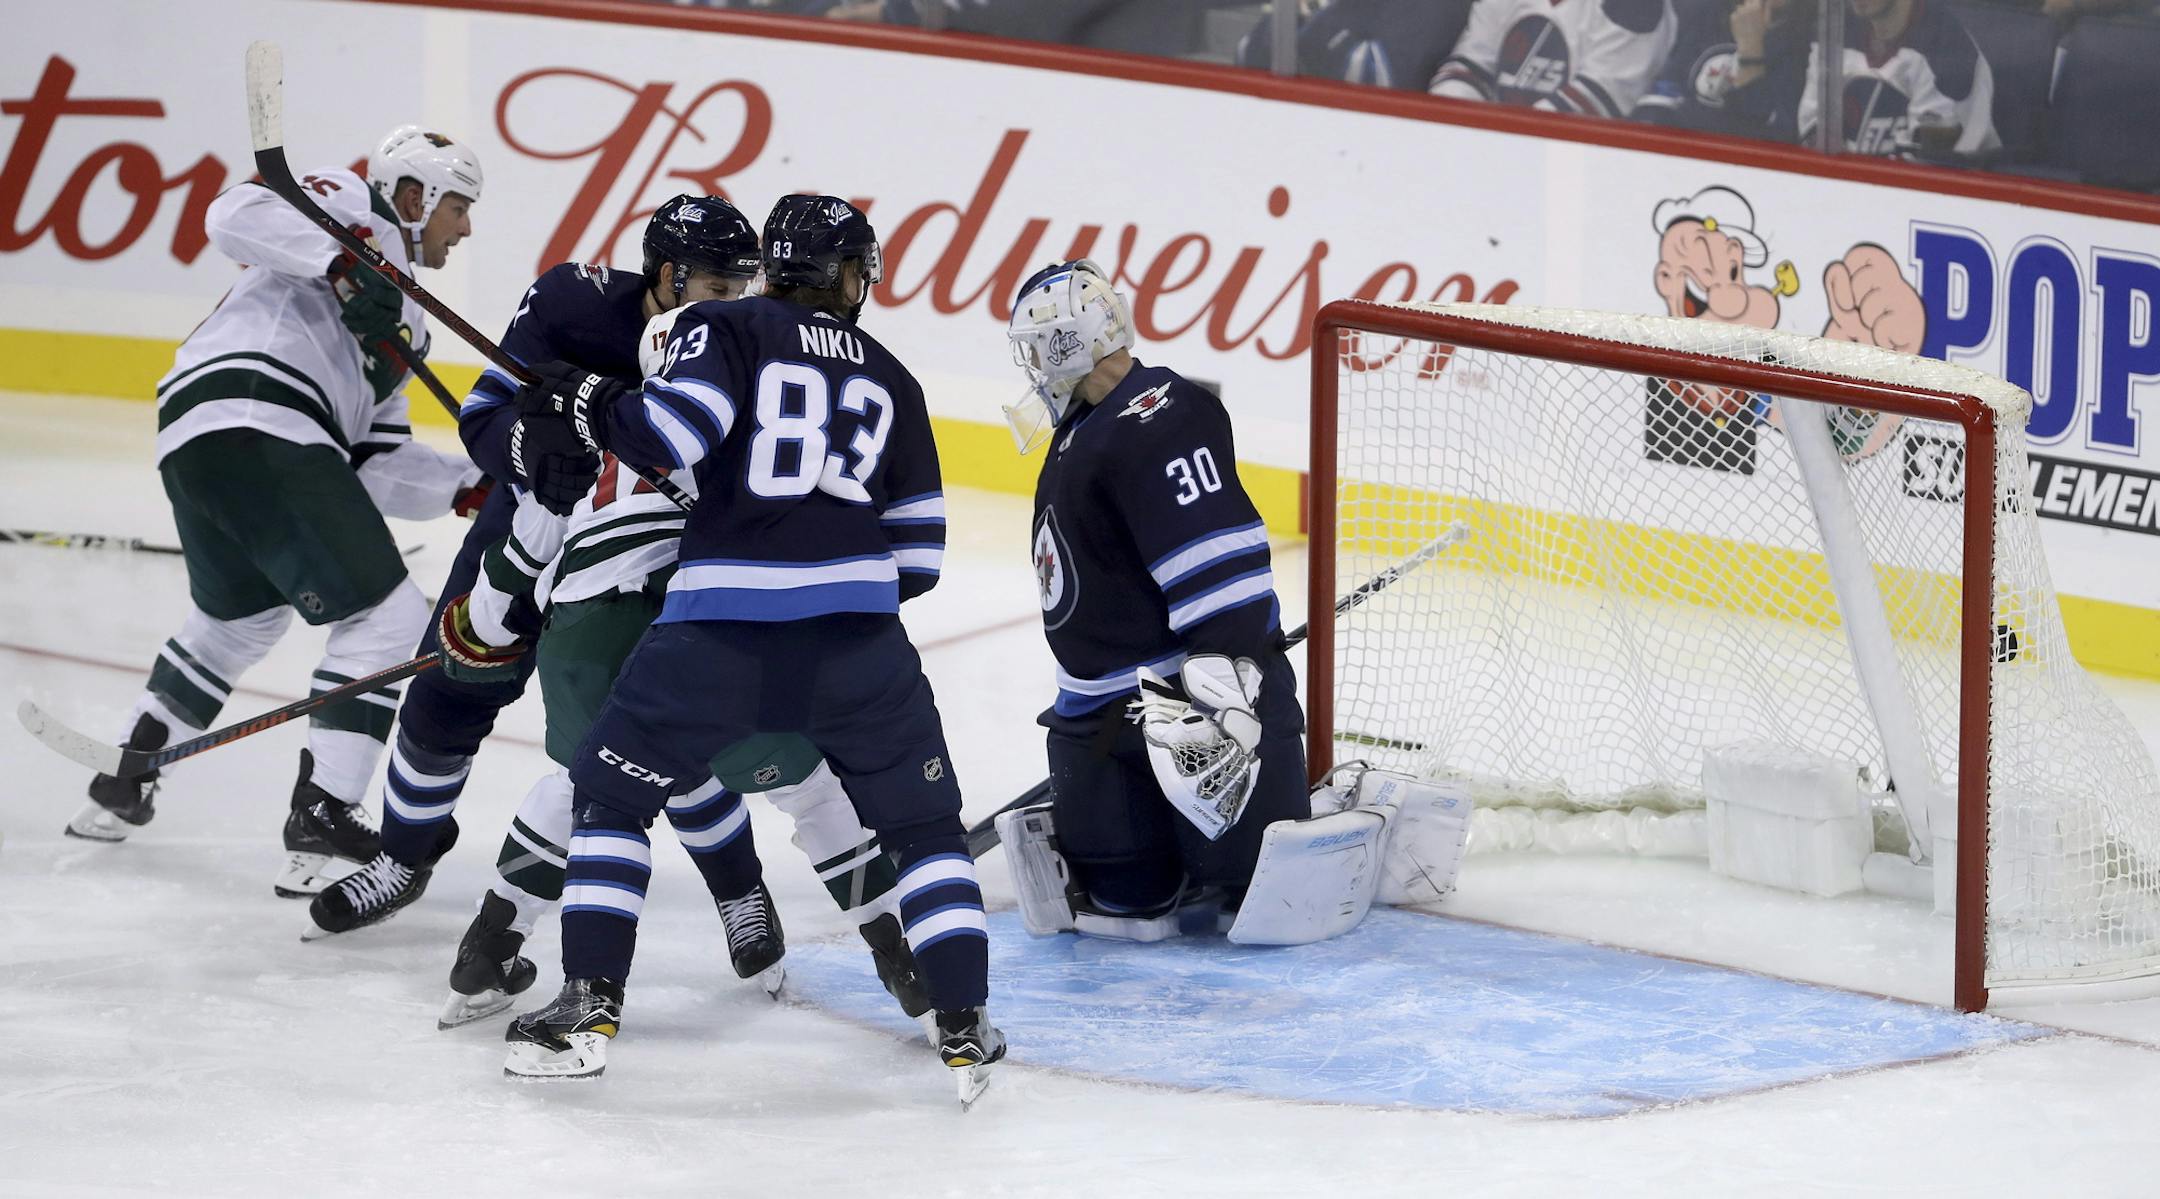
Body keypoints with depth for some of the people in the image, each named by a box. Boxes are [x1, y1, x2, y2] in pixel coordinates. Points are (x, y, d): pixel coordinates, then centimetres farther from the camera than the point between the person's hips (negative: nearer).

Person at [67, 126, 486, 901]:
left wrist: (471, 487, 11)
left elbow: (375, 459, 23)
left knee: (240, 617, 33)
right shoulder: (355, 211, 9)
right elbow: (238, 214, -11)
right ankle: (320, 824, -14)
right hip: (253, 422, -10)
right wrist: (345, 264, -22)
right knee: (384, 613, -9)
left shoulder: (399, 320, 32)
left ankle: (121, 785, 43)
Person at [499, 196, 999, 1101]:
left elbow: (674, 428, -12)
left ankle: (590, 1005, 9)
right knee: (924, 824, 16)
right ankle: (964, 1029, 6)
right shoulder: (889, 378, 19)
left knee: (611, 792, 17)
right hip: (856, 637, 2)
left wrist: (584, 405, 4)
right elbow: (919, 554, 17)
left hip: (721, 627, -2)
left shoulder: (723, 330, 8)